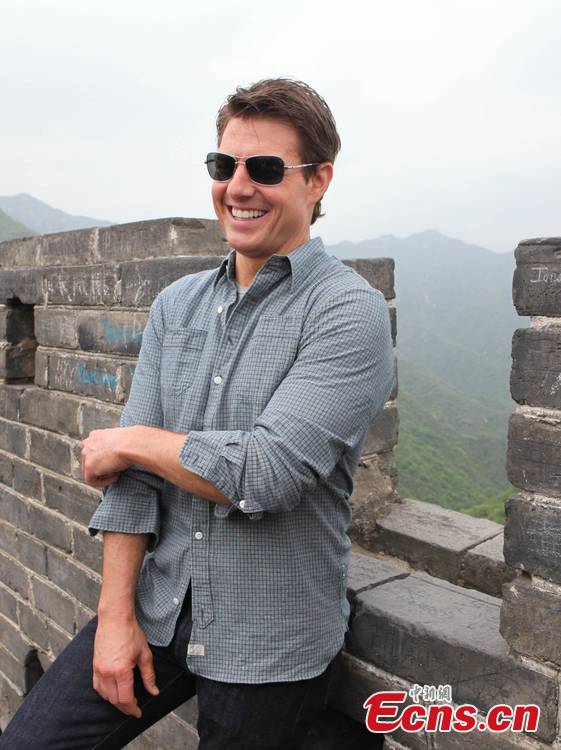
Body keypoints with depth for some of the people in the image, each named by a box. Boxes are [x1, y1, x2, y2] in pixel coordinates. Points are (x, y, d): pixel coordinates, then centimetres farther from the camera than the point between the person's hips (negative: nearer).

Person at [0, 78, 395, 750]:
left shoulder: (348, 311, -15)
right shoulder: (176, 305, 3)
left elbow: (269, 474, -25)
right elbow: (128, 474, 0)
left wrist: (131, 442, -11)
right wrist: (116, 612, -4)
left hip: (269, 643, -4)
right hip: (157, 610, 5)